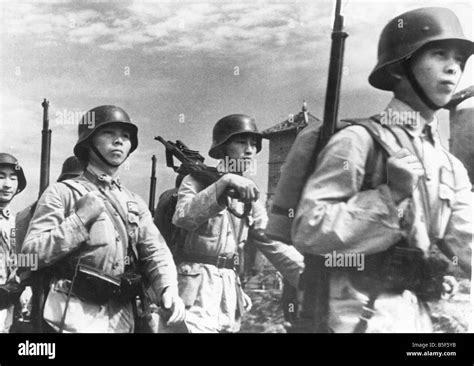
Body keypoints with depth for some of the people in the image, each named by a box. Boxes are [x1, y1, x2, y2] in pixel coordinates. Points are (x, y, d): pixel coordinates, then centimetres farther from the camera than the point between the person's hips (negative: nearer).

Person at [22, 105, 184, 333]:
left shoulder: (135, 203, 14)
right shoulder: (62, 193, -1)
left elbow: (155, 253, 3)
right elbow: (30, 254, -9)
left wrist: (168, 289, -15)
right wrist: (81, 218, -15)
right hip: (75, 316, -4)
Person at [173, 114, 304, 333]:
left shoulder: (249, 197, 14)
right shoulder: (197, 180, 0)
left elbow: (274, 244, 9)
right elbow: (182, 217, -21)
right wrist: (223, 183, -30)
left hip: (230, 291, 6)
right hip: (195, 287, -6)